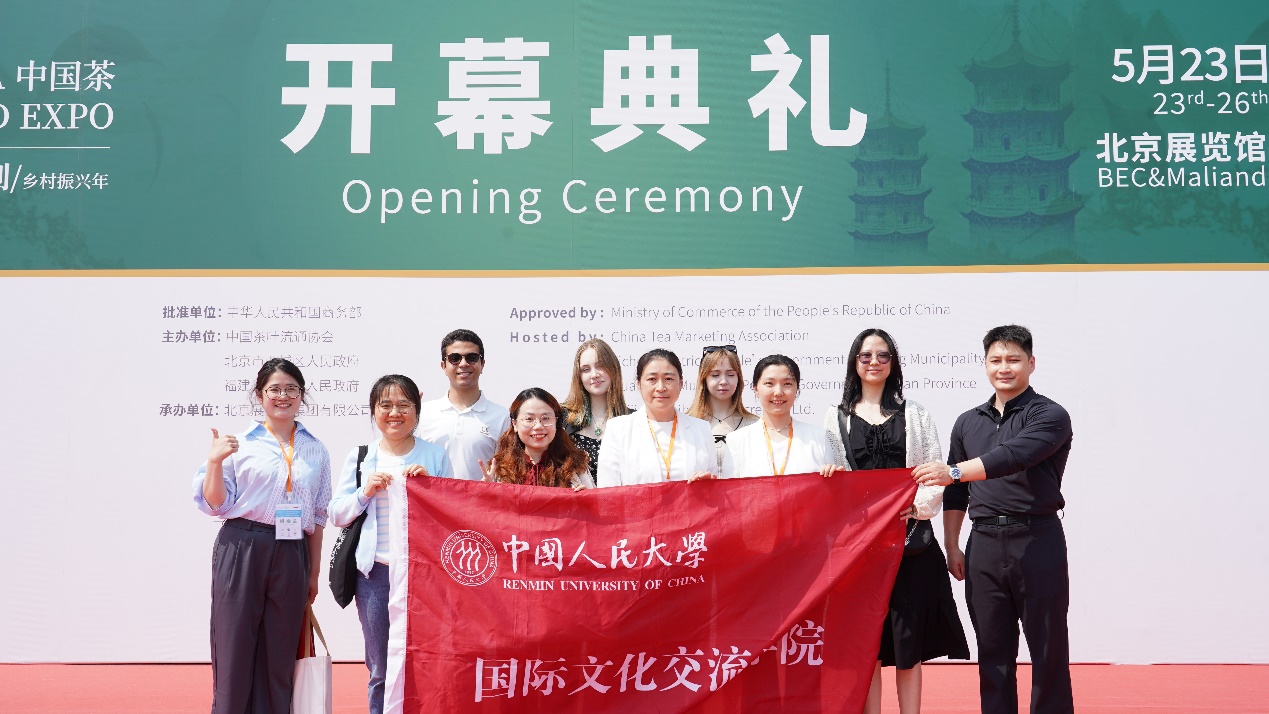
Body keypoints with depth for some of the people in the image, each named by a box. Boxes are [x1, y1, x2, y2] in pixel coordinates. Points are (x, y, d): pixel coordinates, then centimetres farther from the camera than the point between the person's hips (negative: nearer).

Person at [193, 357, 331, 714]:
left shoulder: (315, 450, 11)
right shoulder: (240, 444, 1)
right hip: (242, 549, -3)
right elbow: (216, 504, 0)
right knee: (235, 648, 0)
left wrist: (314, 572, 14)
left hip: (292, 555, 3)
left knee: (280, 654, 6)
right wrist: (215, 461, -14)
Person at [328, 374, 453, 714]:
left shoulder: (435, 456, 6)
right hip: (376, 571, 1)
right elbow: (337, 515, 9)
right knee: (381, 671, 6)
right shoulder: (360, 457, 9)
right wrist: (365, 491, -7)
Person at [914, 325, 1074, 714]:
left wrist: (954, 471, -31)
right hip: (983, 544, 4)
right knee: (993, 650, 8)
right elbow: (955, 495, 17)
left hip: (1037, 540, -4)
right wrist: (952, 547, 9)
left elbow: (1014, 454, -21)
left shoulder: (1050, 416, -2)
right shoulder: (967, 423, 15)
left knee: (1048, 649, 0)